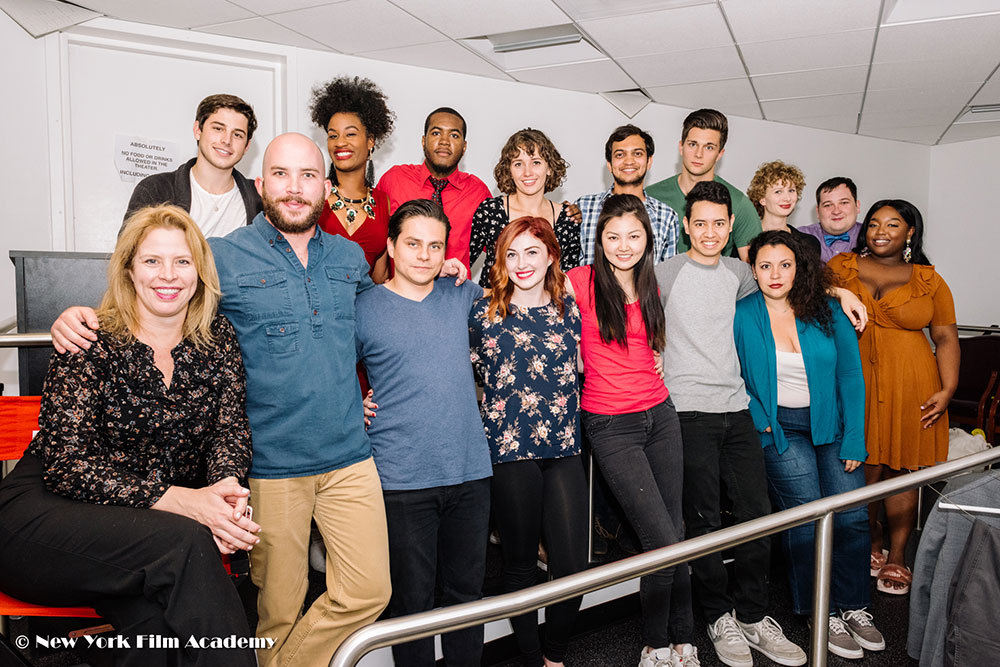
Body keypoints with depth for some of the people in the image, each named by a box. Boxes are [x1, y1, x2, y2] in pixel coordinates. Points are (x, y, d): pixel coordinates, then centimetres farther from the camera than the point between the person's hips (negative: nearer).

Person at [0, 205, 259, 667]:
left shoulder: (218, 339, 5)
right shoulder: (91, 343, -7)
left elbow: (230, 428, 2)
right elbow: (66, 466, -14)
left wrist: (226, 485, -23)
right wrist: (180, 500, -26)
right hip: (49, 512, -3)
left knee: (154, 613, -31)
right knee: (186, 543, -31)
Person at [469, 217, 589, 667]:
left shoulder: (568, 308, 7)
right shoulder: (485, 312, -2)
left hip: (563, 448, 3)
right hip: (509, 449, -3)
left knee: (573, 564, 1)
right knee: (520, 562, 10)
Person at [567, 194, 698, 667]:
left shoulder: (650, 287, 10)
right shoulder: (581, 281, -7)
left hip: (660, 415, 5)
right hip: (611, 426, -5)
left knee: (676, 535, 8)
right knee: (664, 543, -6)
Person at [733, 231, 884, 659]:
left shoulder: (828, 314, 1)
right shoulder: (742, 315, -5)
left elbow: (851, 377, 2)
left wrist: (854, 440, -3)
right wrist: (761, 422, -11)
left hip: (831, 424, 3)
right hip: (780, 428, -3)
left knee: (853, 515, -5)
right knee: (807, 515, -11)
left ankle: (852, 606, 15)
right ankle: (822, 614, 6)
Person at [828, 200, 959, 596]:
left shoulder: (928, 280, 8)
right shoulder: (841, 267, 7)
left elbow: (946, 337, 7)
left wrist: (947, 390, -4)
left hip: (910, 386, 0)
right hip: (856, 385, 0)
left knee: (902, 469, 3)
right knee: (863, 468, 0)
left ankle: (896, 559, 15)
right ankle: (872, 542, 23)